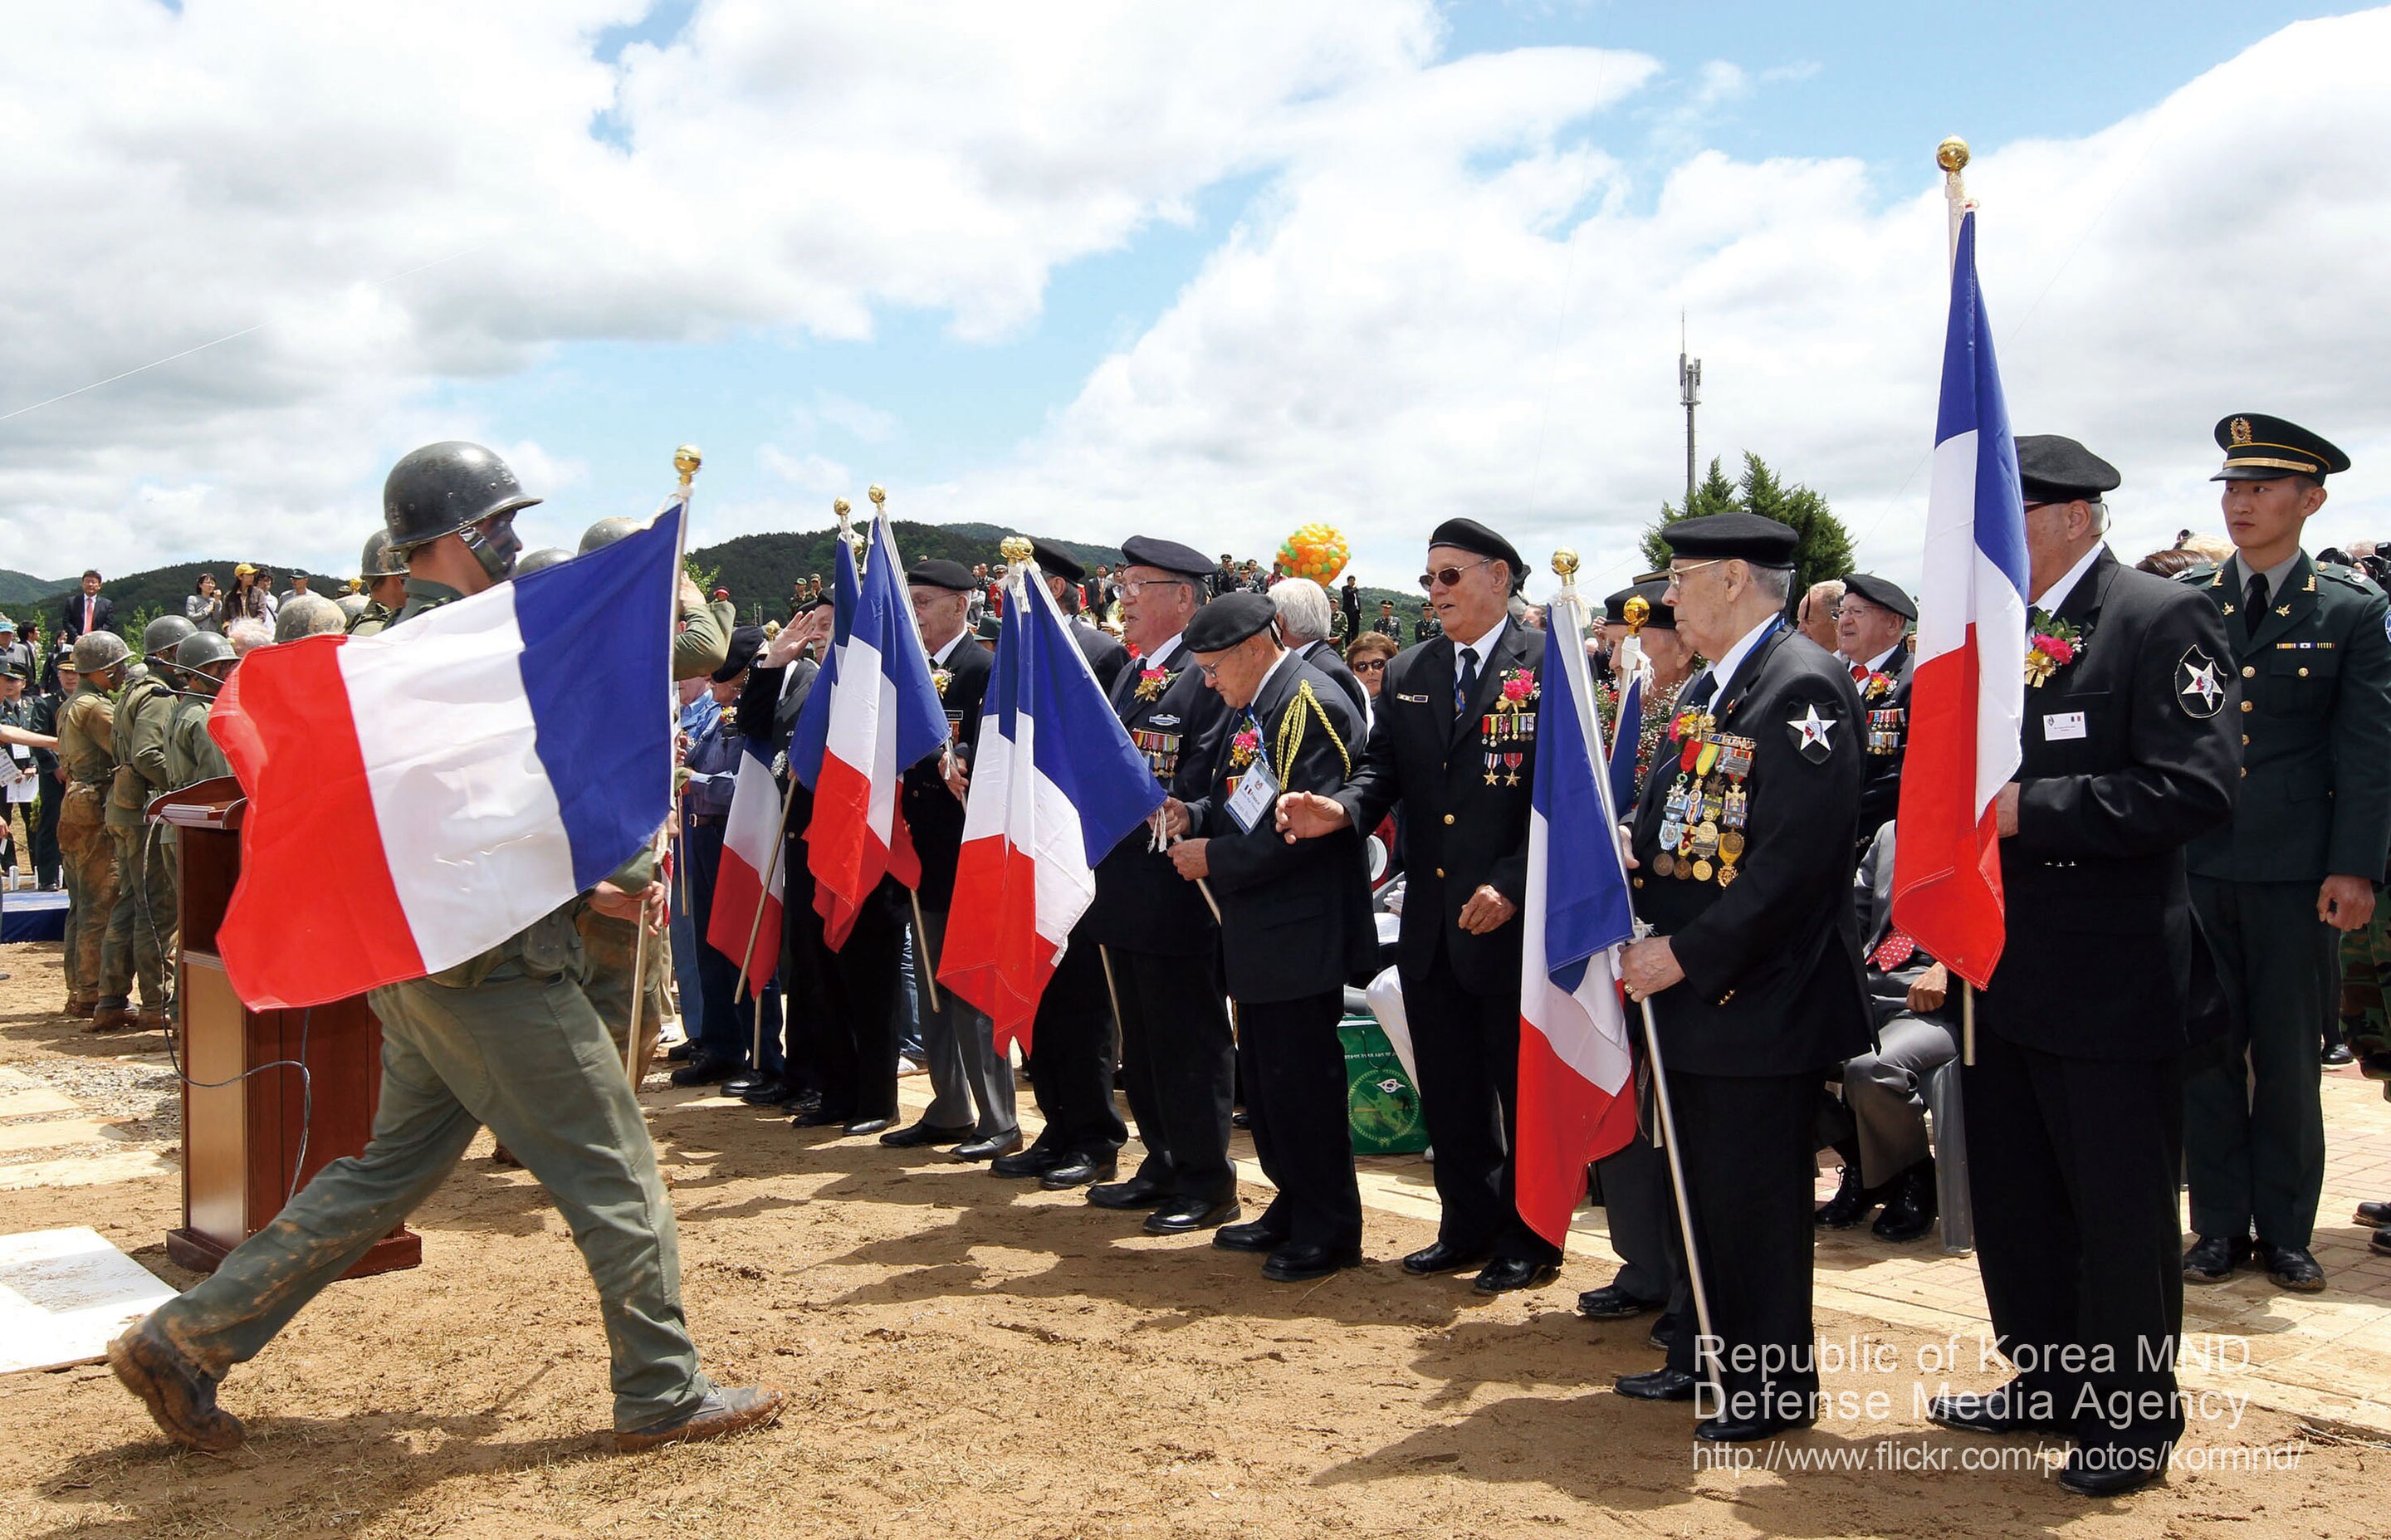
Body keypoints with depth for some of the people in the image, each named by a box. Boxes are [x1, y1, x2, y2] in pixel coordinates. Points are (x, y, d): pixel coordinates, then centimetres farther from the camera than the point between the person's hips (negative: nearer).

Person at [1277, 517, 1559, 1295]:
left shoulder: (1551, 666, -7)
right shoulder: (1407, 674, 11)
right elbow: (1385, 771, 7)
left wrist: (1510, 886, -19)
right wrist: (1340, 809, -15)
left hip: (1514, 919, -6)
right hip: (1430, 923, 6)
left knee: (1523, 1086, 6)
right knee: (1447, 1086, 15)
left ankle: (1532, 1239, 21)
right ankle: (1469, 1225, 30)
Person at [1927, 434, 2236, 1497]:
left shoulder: (2161, 620, -11)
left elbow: (2199, 788, -22)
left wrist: (2030, 808, -24)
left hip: (2109, 981, -7)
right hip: (2002, 975, 8)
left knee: (2119, 1210, 5)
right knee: (2013, 1200, 17)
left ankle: (2133, 1419, 21)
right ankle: (2047, 1384, 34)